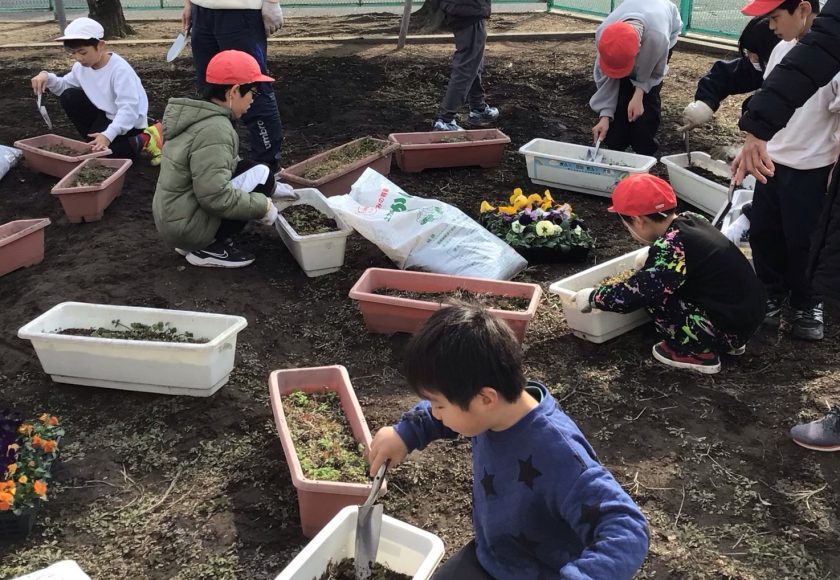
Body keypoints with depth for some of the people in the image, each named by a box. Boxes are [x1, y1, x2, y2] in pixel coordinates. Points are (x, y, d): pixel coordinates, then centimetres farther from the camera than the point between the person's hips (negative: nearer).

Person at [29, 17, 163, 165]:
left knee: (98, 151, -22)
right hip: (105, 114, 8)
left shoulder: (120, 69, -27)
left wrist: (108, 135, -43)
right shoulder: (81, 67, -3)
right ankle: (94, 139, 1)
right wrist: (47, 77, -11)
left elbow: (128, 108, -33)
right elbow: (64, 85, 13)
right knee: (69, 97, -4)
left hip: (129, 121, -8)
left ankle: (144, 140, -8)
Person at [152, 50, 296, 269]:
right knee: (261, 175, -8)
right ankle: (208, 248, -5)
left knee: (248, 169, 16)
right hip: (186, 225, -10)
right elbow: (215, 197, -28)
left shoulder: (201, 117, 9)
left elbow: (229, 165, 20)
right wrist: (263, 206, -17)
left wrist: (272, 188, 17)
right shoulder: (214, 129, -22)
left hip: (171, 218, 10)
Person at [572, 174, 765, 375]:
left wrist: (592, 297, -8)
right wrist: (649, 263, 33)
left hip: (728, 328, -9)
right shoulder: (690, 220, 2)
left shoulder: (670, 247, -23)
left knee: (654, 298, -12)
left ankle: (700, 353, 2)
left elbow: (631, 295, -24)